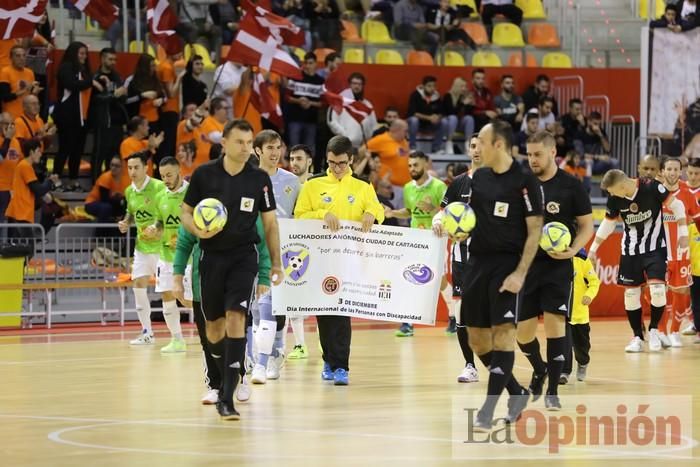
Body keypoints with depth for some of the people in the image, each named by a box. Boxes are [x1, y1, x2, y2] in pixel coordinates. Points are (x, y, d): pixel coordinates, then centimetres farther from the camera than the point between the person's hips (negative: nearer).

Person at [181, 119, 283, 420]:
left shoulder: (259, 179, -1)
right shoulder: (204, 174, -3)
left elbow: (270, 223, 8)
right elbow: (186, 212, 7)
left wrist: (276, 263, 8)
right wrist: (198, 231, -15)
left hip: (244, 256, -1)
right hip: (211, 256, 1)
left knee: (235, 317, -17)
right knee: (214, 324, 9)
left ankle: (227, 398, -18)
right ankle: (225, 380, 35)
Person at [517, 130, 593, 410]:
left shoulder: (571, 186, -3)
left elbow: (587, 226, 2)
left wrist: (572, 250, -15)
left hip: (557, 266, -3)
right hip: (526, 264, 3)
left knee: (554, 322, -12)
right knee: (522, 331, 4)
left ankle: (552, 390, -2)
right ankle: (539, 370, 34)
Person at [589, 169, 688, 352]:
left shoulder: (652, 187, -21)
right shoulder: (615, 199, -8)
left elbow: (677, 206, -10)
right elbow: (608, 224, 8)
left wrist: (683, 234, -11)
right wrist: (593, 249, 12)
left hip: (655, 247, -4)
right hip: (631, 249, 4)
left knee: (657, 289, -16)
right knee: (631, 292, 0)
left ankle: (654, 330, 7)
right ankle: (637, 336, 15)